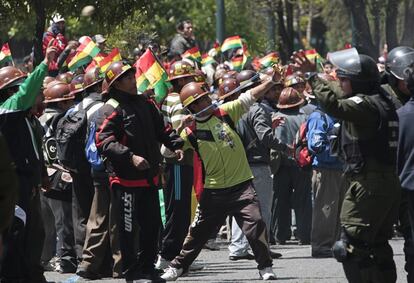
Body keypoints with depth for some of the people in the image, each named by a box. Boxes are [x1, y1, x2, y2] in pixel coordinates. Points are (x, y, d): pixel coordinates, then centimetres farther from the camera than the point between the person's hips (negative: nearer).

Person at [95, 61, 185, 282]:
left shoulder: (145, 104, 12)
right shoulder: (110, 110, -13)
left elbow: (160, 130, 24)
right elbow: (104, 142, -23)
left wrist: (175, 145, 8)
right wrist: (130, 156, -31)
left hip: (149, 176, 8)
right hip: (126, 179, -8)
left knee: (152, 224, 13)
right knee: (128, 228, -2)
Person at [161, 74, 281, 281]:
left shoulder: (225, 112, 0)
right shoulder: (191, 131, -3)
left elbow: (249, 97, -3)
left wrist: (270, 82, -12)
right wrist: (179, 130, -19)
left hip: (241, 186, 0)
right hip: (213, 191, 0)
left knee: (255, 226, -13)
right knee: (198, 231, 11)